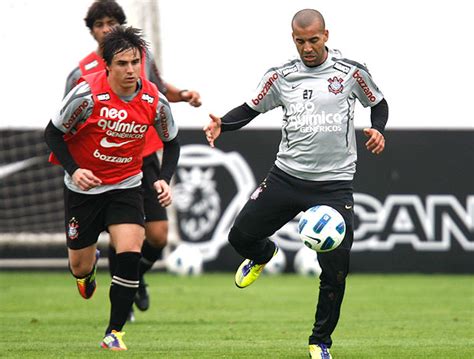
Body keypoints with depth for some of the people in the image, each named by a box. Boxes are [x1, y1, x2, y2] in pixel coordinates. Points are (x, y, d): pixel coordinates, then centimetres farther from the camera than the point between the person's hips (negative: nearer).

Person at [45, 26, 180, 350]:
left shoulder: (154, 100, -12)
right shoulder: (87, 94, -21)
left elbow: (171, 142, 6)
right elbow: (53, 133, -9)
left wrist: (165, 180, -9)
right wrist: (74, 170, -23)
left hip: (126, 187, 1)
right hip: (84, 186, -1)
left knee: (130, 253, -21)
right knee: (80, 267, 8)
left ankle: (115, 332, -10)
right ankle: (89, 266, 50)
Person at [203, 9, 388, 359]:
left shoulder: (351, 72, -3)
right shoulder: (281, 76, 3)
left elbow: (379, 104, 11)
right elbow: (251, 108, 12)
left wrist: (378, 131, -8)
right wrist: (222, 124, -6)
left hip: (335, 183, -2)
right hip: (287, 175, 2)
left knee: (335, 270, -7)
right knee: (241, 235, 0)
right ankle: (263, 254, 39)